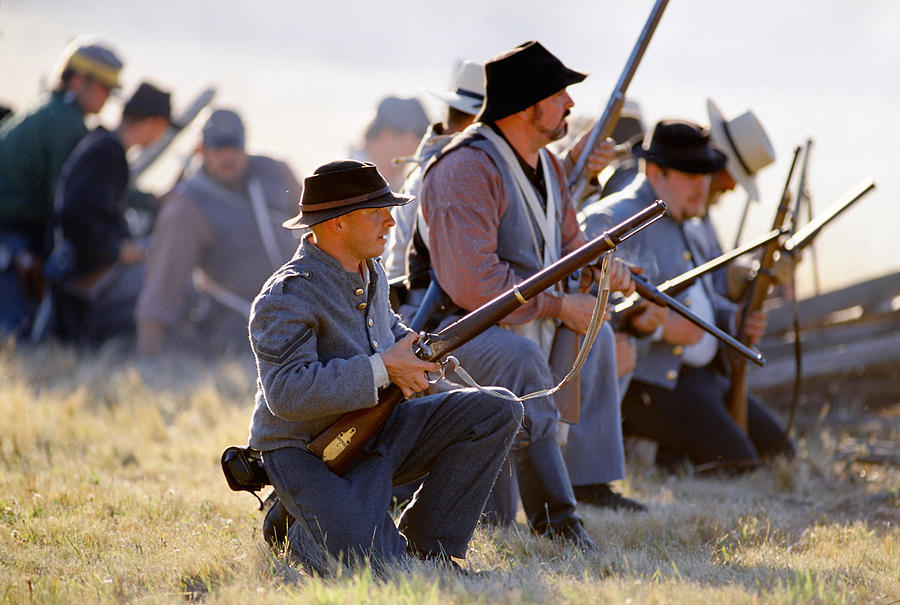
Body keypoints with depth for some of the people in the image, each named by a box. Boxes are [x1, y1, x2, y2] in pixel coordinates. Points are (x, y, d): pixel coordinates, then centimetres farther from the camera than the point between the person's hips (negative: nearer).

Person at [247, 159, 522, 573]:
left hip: (374, 437, 8)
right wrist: (382, 368, -30)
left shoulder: (370, 274, 8)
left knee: (495, 412, -7)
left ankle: (428, 550, 1)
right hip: (306, 456, -8)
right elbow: (288, 394, -33)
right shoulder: (286, 298, -21)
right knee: (380, 566, -30)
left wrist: (418, 349, 6)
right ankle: (302, 534, 5)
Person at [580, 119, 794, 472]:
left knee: (778, 453, 5)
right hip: (651, 383, -10)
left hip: (705, 377, 10)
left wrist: (736, 318, 12)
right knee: (736, 465, -22)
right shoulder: (613, 220, -10)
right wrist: (661, 326, -27)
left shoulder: (676, 224, 23)